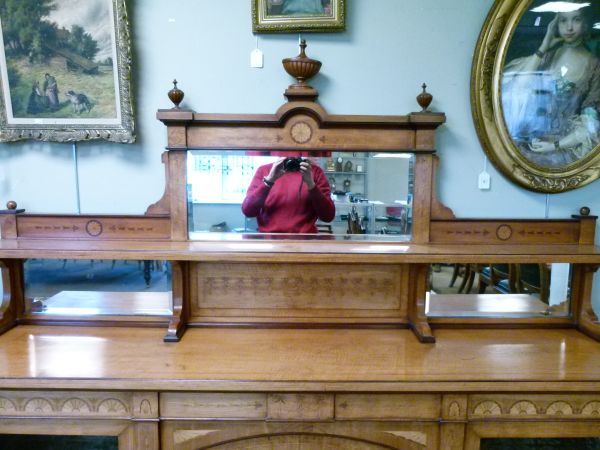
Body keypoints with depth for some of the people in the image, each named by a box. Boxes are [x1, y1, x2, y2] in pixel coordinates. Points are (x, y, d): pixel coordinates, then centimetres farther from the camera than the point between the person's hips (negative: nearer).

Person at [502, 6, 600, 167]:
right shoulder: (549, 53, 8)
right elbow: (522, 84, -8)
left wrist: (556, 145, -15)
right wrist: (544, 45, -10)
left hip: (565, 143, -3)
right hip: (533, 134, 3)